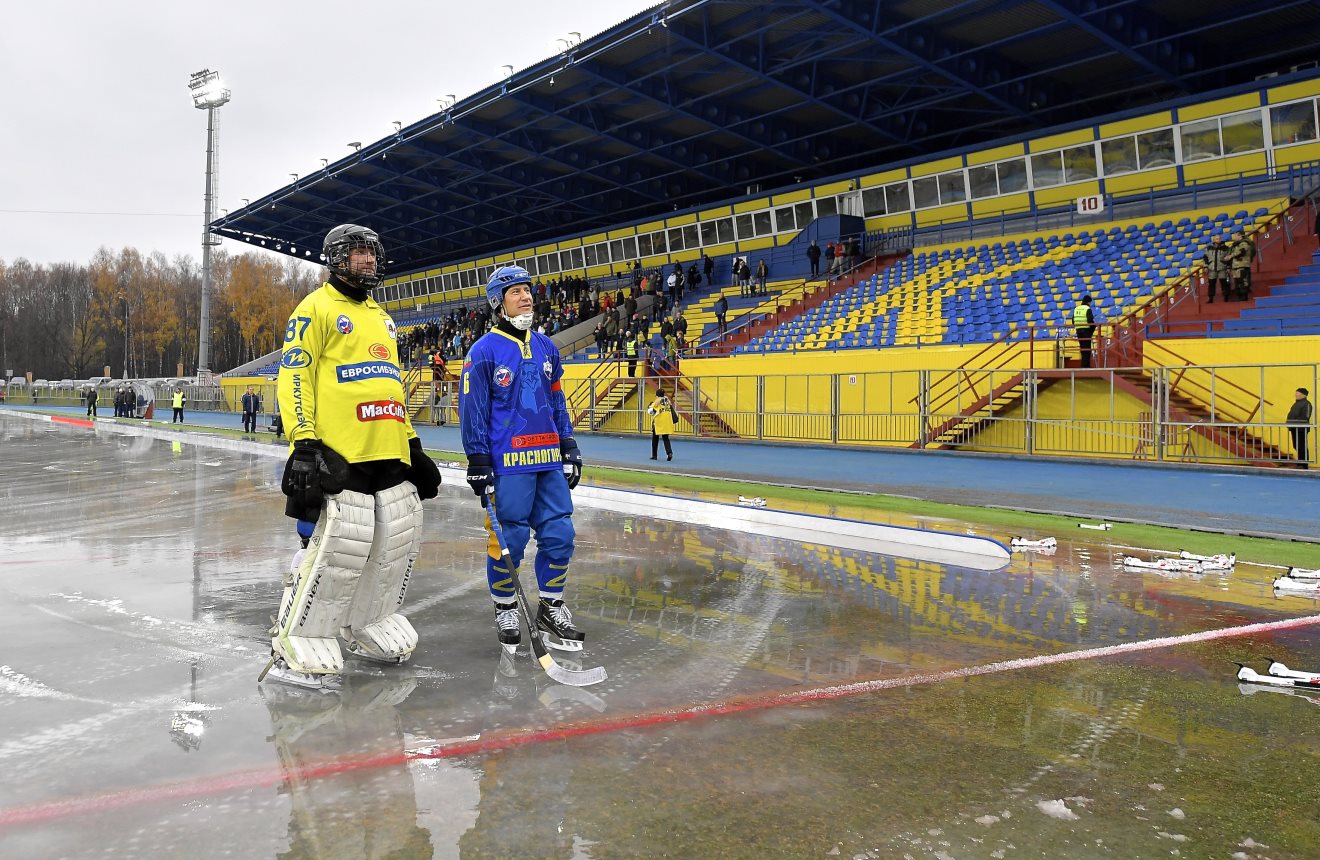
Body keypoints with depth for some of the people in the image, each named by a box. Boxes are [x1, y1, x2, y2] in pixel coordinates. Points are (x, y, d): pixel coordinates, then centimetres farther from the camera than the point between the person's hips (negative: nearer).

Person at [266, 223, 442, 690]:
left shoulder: (381, 318, 24)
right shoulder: (317, 308, -1)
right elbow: (293, 376, -8)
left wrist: (413, 446, 23)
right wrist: (304, 441, -18)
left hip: (390, 457, 8)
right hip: (339, 454, -8)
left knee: (399, 543, 11)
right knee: (337, 548, -12)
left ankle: (369, 626, 29)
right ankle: (297, 647, 1)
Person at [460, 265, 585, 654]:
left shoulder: (546, 347, 14)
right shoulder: (484, 351, -4)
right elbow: (473, 410, -5)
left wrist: (569, 447, 14)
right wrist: (478, 462, -8)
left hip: (549, 460, 6)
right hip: (507, 462, -5)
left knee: (559, 533, 5)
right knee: (509, 539, 0)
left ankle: (551, 608, 21)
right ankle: (505, 610, 19)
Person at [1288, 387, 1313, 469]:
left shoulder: (1306, 404, -10)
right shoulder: (1296, 403, 20)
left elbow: (1305, 417, -19)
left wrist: (1295, 422, -21)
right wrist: (1290, 425, 13)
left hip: (1301, 429, -10)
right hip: (1295, 428, 10)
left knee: (1302, 447, -7)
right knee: (1297, 446, 13)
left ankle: (1304, 465, -3)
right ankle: (1300, 463, 21)